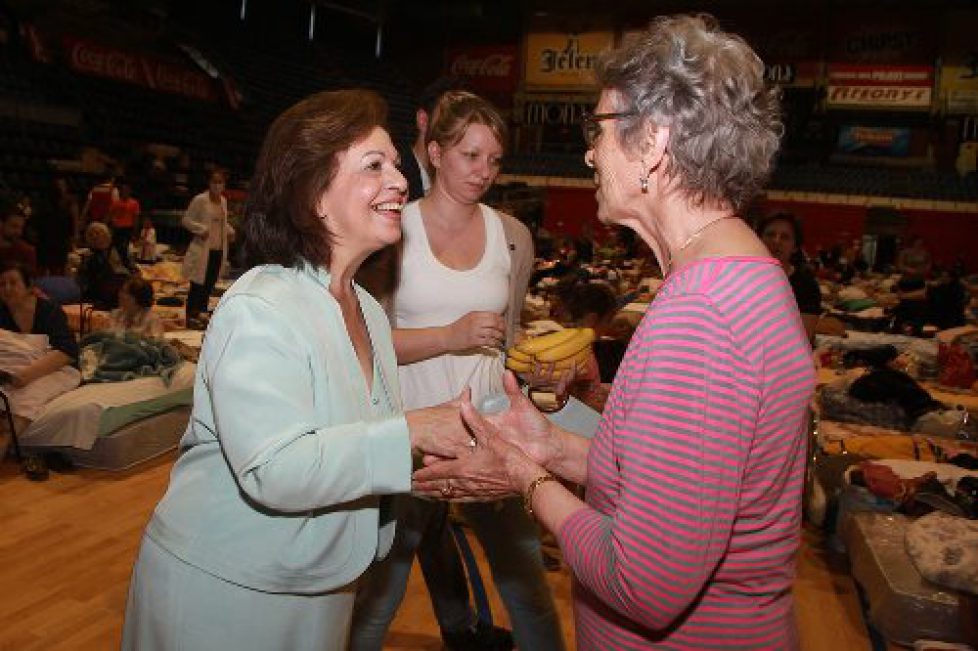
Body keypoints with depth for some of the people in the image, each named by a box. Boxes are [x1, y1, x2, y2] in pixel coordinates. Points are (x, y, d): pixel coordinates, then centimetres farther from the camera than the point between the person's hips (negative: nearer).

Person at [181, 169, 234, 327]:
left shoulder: (223, 201, 11)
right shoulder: (200, 200, -9)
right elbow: (186, 220, -7)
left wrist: (229, 230, 6)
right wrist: (201, 229, -20)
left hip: (219, 250, 7)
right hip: (202, 249, -7)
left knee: (210, 284, 12)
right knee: (198, 284, -2)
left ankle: (201, 312, 25)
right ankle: (191, 315, 6)